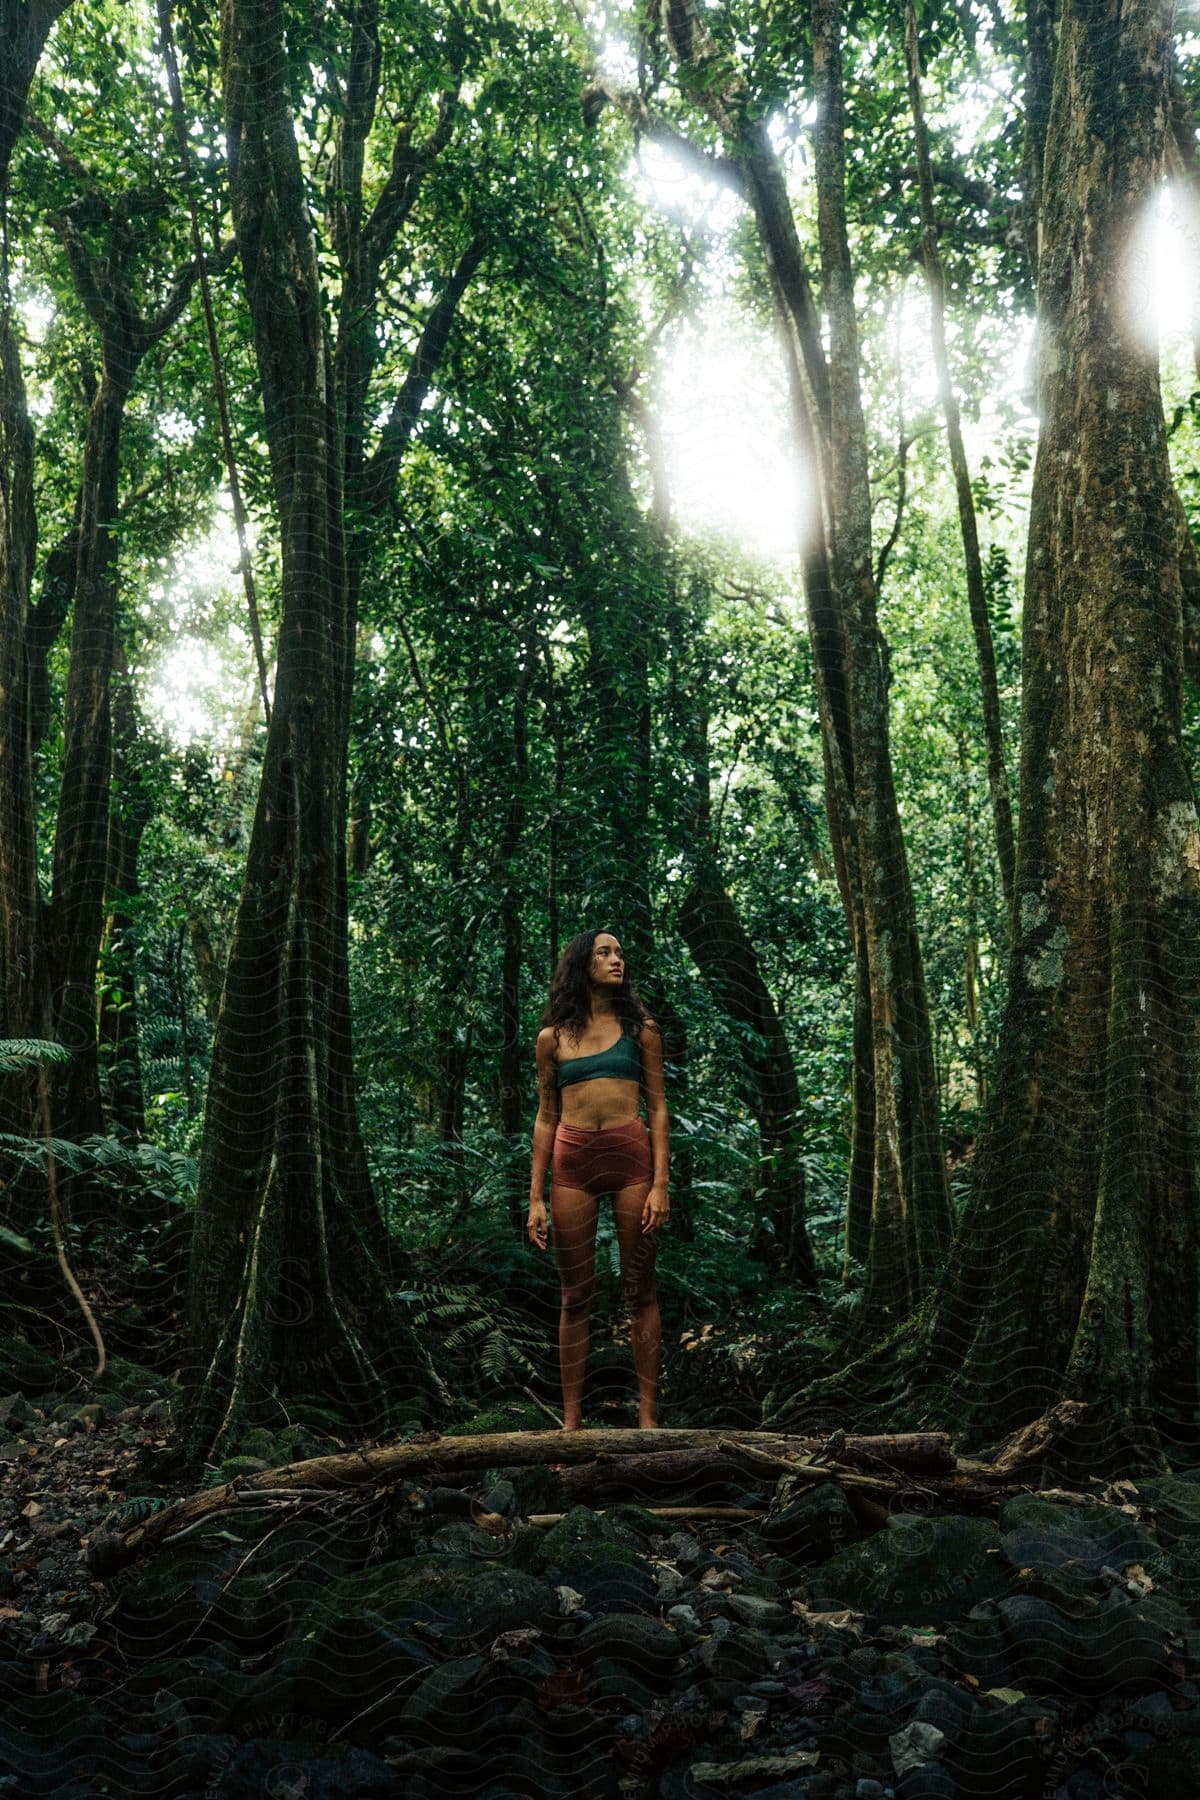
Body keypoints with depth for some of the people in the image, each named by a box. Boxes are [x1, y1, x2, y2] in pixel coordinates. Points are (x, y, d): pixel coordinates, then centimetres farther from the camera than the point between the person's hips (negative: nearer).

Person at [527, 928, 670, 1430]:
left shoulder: (639, 1028, 8)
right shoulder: (554, 1037, 10)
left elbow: (658, 1107, 4)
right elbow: (545, 1118, 12)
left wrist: (660, 1183, -6)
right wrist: (536, 1196, 7)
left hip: (631, 1154, -1)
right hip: (572, 1162, 1)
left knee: (639, 1291, 4)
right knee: (576, 1296, 6)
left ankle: (648, 1413, 13)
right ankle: (571, 1418, 13)